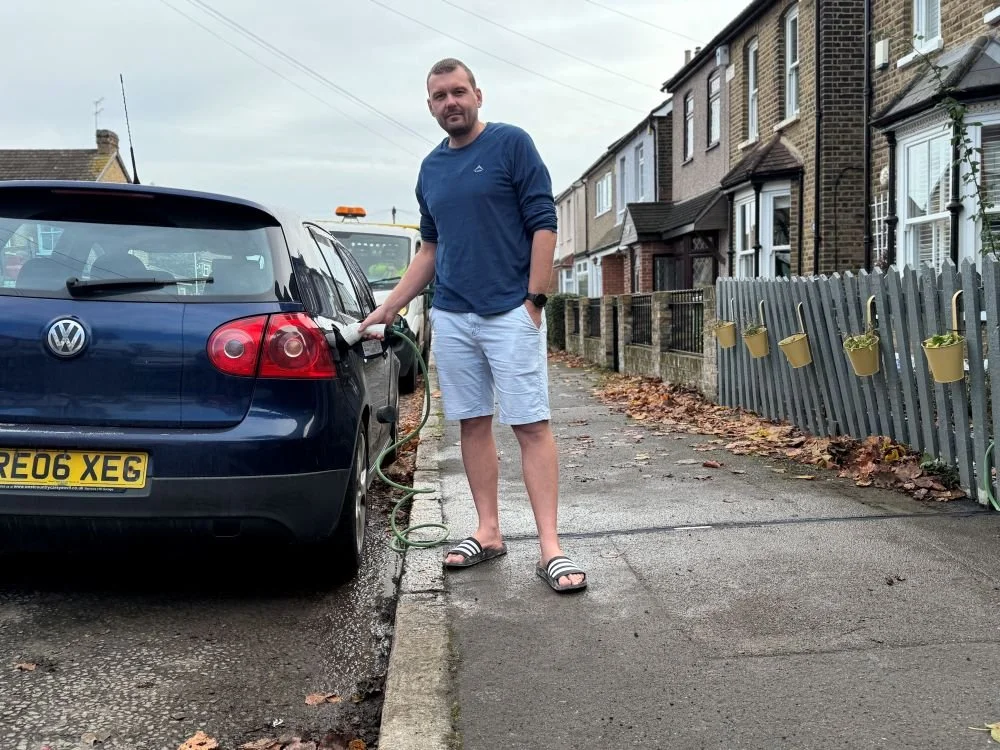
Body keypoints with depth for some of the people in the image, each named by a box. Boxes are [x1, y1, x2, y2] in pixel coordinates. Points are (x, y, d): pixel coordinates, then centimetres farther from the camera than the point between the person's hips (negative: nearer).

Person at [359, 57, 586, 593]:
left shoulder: (511, 143, -2)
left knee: (531, 425, -7)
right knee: (473, 424, 8)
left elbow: (543, 224, -6)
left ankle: (549, 547, -6)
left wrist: (534, 299, -12)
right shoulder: (431, 168, 15)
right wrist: (389, 308, 16)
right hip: (450, 317, 6)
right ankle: (488, 532, 18)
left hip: (510, 313, -6)